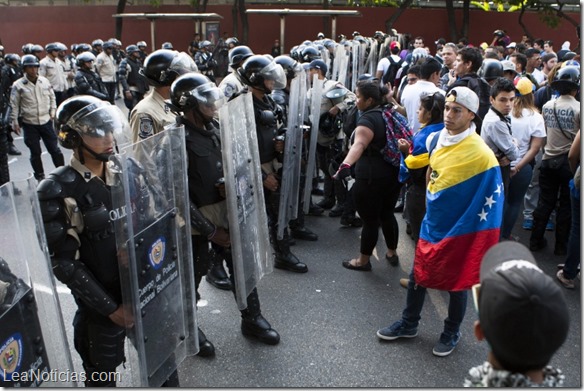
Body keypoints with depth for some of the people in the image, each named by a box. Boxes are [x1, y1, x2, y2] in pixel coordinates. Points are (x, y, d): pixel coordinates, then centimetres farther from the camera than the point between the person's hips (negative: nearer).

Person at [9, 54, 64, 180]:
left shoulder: (44, 81, 2)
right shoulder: (18, 85, -6)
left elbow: (52, 97, 14)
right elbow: (14, 105, -2)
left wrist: (52, 111, 6)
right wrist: (14, 121, -4)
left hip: (46, 121, 2)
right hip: (29, 124, -2)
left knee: (54, 149, 7)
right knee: (35, 152, 7)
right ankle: (40, 176, 21)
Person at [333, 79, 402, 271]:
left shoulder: (367, 120, -20)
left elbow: (359, 145, -41)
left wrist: (346, 165, -56)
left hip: (371, 178, -9)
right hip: (394, 174, 9)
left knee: (370, 220, 5)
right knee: (387, 214, 24)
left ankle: (363, 261, 21)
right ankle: (392, 253, 38)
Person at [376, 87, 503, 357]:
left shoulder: (481, 154, -22)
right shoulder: (436, 139, -4)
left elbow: (490, 200, -19)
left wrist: (481, 242, -18)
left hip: (459, 232, -6)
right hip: (431, 226, 6)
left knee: (457, 284, 14)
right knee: (418, 277, 18)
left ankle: (451, 333, 37)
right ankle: (408, 324, 39)